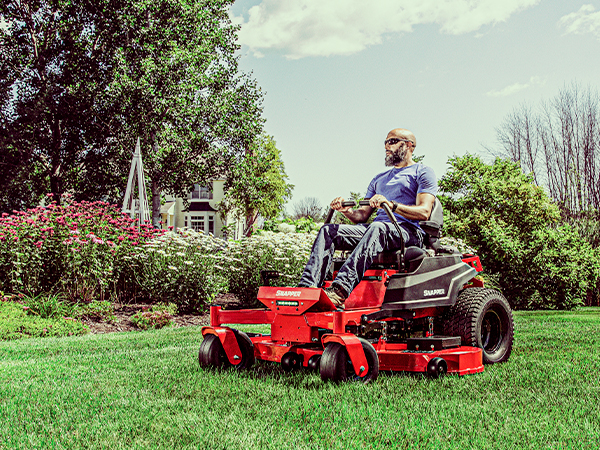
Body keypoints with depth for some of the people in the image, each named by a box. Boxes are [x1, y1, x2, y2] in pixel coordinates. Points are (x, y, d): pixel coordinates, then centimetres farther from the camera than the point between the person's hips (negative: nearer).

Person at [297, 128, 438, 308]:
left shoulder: (423, 172, 11)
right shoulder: (379, 179, 32)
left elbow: (424, 211, -6)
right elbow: (362, 215, 23)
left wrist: (391, 205, -22)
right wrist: (346, 210, 0)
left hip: (409, 232, -6)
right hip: (376, 229, 7)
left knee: (377, 228, -41)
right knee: (328, 230, -15)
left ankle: (340, 290, -57)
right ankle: (306, 287, -34)